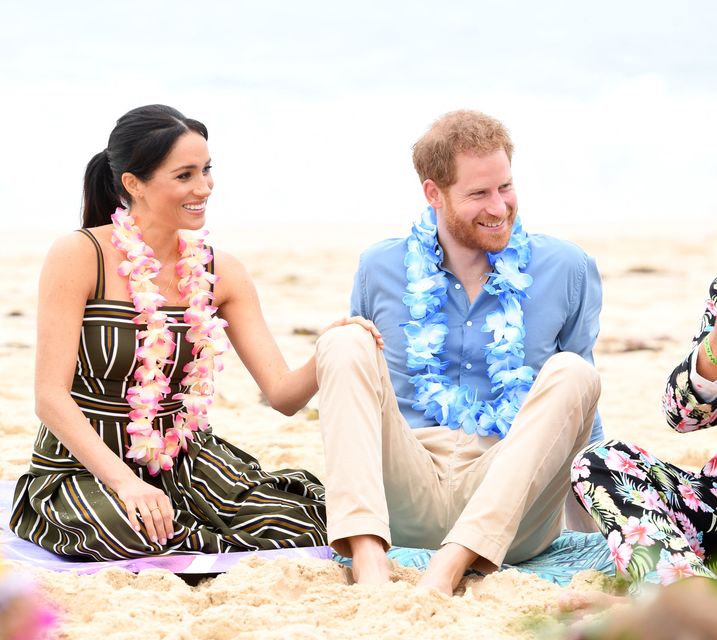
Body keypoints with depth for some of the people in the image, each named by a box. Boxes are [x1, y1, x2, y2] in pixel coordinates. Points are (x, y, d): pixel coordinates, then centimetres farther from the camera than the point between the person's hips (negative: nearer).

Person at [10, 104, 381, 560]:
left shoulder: (220, 273, 4)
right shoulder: (79, 258, -10)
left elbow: (283, 394, 0)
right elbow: (51, 397, -15)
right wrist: (124, 482, -28)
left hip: (184, 462, 4)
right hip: (84, 468, -4)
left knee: (305, 525, -21)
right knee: (136, 531, -38)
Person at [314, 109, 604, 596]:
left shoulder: (568, 272, 9)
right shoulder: (381, 270, 11)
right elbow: (357, 393, 21)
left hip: (511, 513, -1)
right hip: (408, 502, 1)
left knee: (571, 373, -24)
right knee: (345, 344, -17)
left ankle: (447, 570, -39)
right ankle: (368, 561, -38)